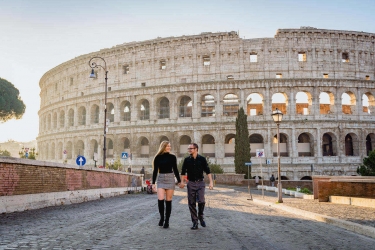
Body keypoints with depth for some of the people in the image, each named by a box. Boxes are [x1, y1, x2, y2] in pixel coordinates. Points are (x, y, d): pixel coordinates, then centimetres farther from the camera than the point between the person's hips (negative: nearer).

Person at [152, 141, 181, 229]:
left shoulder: (172, 157, 4)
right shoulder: (158, 157, 2)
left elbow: (175, 169, 10)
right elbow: (155, 171, 4)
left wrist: (179, 180, 8)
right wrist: (153, 183, 0)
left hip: (170, 179, 1)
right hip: (161, 179, 0)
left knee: (168, 201, 2)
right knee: (160, 199, -13)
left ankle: (167, 221, 11)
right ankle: (161, 217, 10)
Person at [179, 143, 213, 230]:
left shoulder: (202, 159, 0)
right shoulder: (187, 160, 4)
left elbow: (208, 171, 1)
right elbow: (183, 172, 6)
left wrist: (211, 182, -6)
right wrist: (182, 181, -7)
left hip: (200, 183, -1)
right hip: (191, 183, 2)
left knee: (201, 201, -12)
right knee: (192, 203, 1)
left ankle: (201, 216, 16)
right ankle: (195, 222, 10)